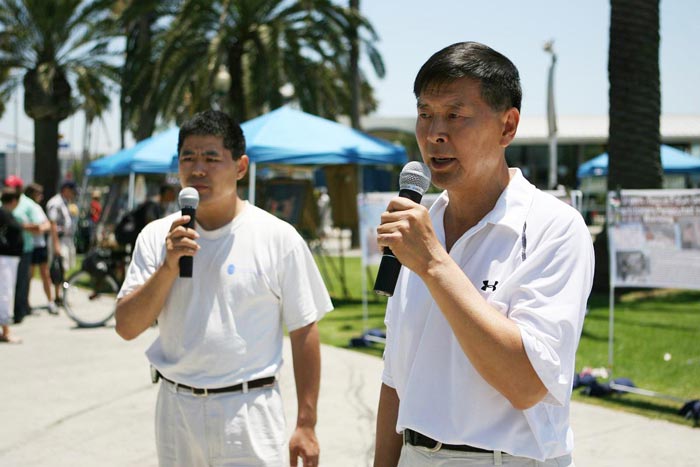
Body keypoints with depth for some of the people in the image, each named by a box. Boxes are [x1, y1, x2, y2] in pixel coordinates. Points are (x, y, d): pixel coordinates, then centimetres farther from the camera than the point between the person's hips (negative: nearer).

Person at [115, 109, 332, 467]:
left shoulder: (278, 237, -5)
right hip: (175, 408, 3)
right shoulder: (157, 237, 3)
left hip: (249, 410, -3)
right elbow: (126, 328, -2)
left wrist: (306, 426, -4)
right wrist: (169, 266, -16)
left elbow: (303, 333, -3)